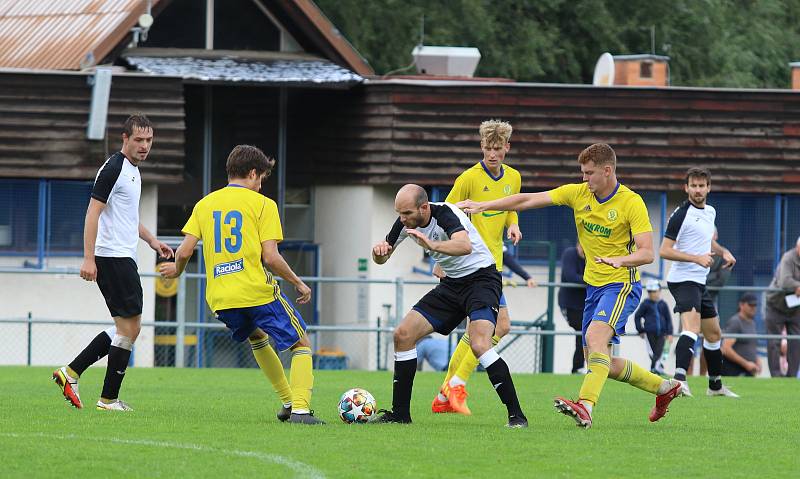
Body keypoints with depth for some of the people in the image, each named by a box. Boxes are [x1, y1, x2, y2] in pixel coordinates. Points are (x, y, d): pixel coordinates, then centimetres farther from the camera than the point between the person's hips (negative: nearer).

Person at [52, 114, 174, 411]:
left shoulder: (133, 171, 17)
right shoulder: (114, 168, -13)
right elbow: (93, 212, -18)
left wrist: (152, 241, 25)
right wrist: (89, 258, -24)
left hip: (123, 258, 10)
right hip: (113, 257, -10)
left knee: (128, 328, 12)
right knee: (129, 328, -7)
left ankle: (70, 372, 12)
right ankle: (109, 399, -1)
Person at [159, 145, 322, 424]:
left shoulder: (205, 204, 11)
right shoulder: (262, 204, -1)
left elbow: (185, 251, 4)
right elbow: (270, 257, -9)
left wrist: (177, 270, 26)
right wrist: (298, 283, 5)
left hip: (219, 299, 5)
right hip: (258, 292, -5)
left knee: (257, 336, 34)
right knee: (301, 344, 9)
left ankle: (287, 402, 29)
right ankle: (300, 409, -11)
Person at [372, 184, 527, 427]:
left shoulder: (444, 214, -25)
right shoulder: (406, 222, -3)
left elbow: (465, 245, -45)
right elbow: (382, 257, 7)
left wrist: (433, 245, -63)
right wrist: (379, 250, -19)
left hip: (481, 278, -8)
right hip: (451, 284, 8)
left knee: (479, 344, -29)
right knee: (403, 335, -1)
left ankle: (516, 414, -23)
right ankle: (400, 413, 9)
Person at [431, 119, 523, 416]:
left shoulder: (513, 178, 10)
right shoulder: (470, 178, -11)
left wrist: (513, 225, 2)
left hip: (492, 263, 8)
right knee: (501, 325, -17)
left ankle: (445, 397, 21)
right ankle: (458, 383, -10)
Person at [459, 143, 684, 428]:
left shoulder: (631, 203, -14)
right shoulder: (578, 194, 1)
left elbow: (647, 253, -20)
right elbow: (529, 200, -1)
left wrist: (620, 260, -40)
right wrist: (483, 206, -7)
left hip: (621, 284, -7)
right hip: (594, 286, 7)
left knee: (596, 337, -31)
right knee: (600, 362, 9)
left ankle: (585, 406, -43)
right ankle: (664, 387, 27)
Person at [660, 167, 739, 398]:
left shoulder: (710, 212, 13)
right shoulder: (681, 214, -13)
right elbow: (665, 250, -16)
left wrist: (723, 252, 12)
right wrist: (697, 258, -24)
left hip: (700, 282, 9)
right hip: (683, 280, -9)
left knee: (714, 334, 18)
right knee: (692, 327, -29)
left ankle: (716, 385, 32)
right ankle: (679, 379, -42)